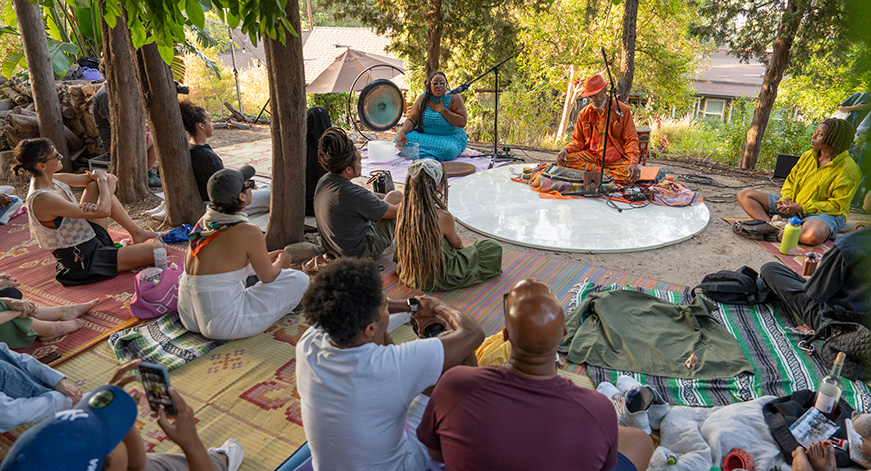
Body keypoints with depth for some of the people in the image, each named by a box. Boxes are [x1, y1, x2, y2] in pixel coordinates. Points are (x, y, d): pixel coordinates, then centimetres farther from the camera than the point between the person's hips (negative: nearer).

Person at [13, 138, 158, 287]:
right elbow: (104, 211, -25)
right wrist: (103, 180, -7)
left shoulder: (48, 179, 1)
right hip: (85, 263, -10)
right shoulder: (43, 199, -27)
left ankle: (137, 233, 12)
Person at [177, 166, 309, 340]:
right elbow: (268, 277, -6)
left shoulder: (205, 221, 1)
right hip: (222, 324, -8)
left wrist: (263, 258, 28)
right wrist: (280, 263, 16)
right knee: (300, 280, -1)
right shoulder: (249, 233, -21)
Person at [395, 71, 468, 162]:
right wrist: (402, 132, -21)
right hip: (425, 136, 4)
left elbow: (462, 122, -15)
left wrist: (442, 110, -18)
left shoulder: (454, 97, -6)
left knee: (448, 149, -39)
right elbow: (411, 120, 0)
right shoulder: (423, 98, 3)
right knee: (399, 139, -18)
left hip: (450, 137, -3)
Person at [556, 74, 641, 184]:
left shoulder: (622, 110, -1)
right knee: (563, 160, -25)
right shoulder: (584, 113, 7)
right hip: (591, 156, 3)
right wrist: (566, 149, -12)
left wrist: (634, 162, -20)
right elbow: (578, 140, 13)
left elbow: (631, 139, -1)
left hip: (616, 158, -3)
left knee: (630, 173, -34)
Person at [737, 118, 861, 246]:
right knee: (744, 195, -10)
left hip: (824, 213, -6)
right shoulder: (807, 156, 8)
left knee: (813, 235, -47)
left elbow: (837, 205, -14)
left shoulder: (849, 169, -10)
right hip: (793, 204, 7)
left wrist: (802, 208, -21)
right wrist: (785, 199, -7)